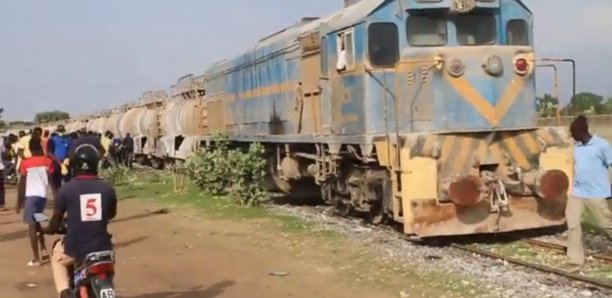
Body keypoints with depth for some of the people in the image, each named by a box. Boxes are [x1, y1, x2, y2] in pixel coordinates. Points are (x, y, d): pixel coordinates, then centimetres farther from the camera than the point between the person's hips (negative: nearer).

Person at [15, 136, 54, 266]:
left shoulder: (25, 163, -4)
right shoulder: (47, 161, 3)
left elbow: (22, 183, -3)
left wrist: (19, 201, 4)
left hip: (31, 195, -4)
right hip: (42, 195, 4)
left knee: (32, 225, 1)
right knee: (37, 222, 24)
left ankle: (36, 258, 0)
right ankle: (44, 249, 16)